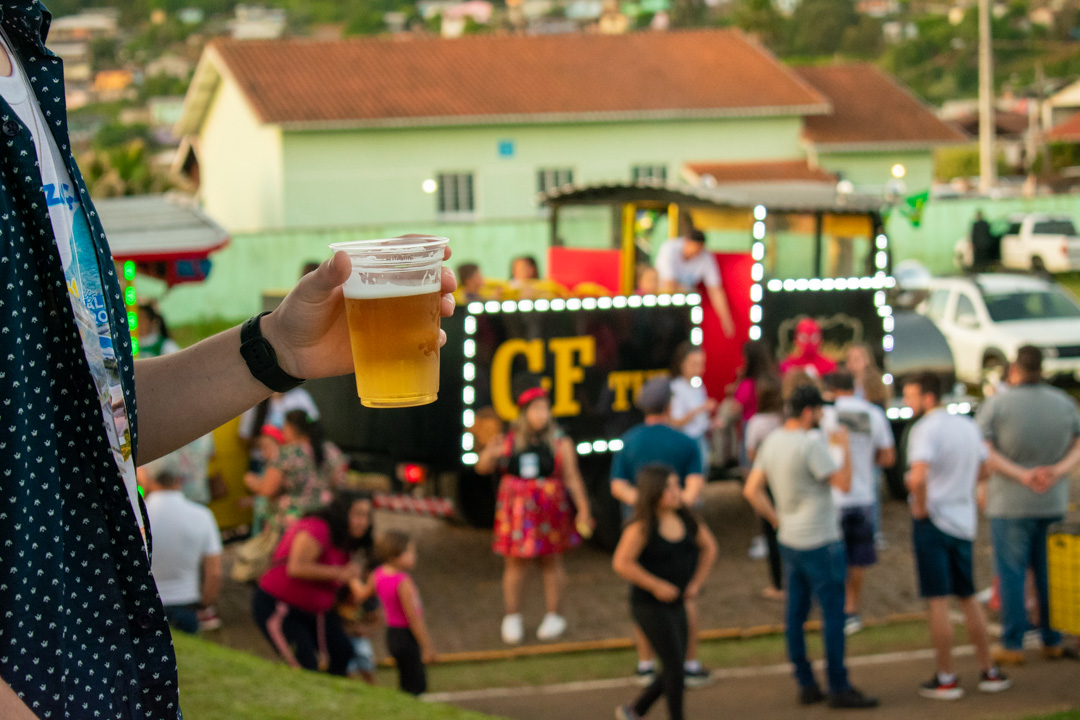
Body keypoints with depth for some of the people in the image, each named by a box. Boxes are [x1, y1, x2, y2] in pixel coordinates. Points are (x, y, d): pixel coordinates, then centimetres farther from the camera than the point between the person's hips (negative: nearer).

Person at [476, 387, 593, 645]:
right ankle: (511, 619, 15)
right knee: (514, 563, 3)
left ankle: (553, 617, 22)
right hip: (517, 509, 1)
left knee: (551, 563, 9)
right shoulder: (510, 440, 3)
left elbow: (572, 478, -1)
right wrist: (490, 453, -17)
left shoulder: (560, 442, -1)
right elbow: (482, 468, 6)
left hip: (550, 509, -1)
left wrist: (583, 509, -8)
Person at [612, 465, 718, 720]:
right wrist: (657, 586, -20)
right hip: (649, 607, -7)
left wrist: (696, 582, 3)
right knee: (674, 666, -8)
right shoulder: (642, 527, -18)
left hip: (675, 605, 7)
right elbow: (621, 563, -23)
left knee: (673, 670, 11)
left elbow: (709, 547, 13)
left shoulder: (685, 519, 0)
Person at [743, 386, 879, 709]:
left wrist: (777, 519, 14)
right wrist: (845, 447, -6)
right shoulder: (811, 443, -18)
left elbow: (752, 490, 9)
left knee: (795, 613, 10)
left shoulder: (772, 441, 7)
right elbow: (844, 483, -18)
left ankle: (806, 685, 17)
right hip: (819, 542, -9)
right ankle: (839, 688, 1)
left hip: (789, 540, 9)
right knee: (833, 612, -2)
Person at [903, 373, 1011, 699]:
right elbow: (983, 471, 19)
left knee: (937, 601, -1)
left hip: (932, 521, -7)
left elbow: (918, 477, -30)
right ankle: (989, 672, 19)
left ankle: (946, 679, 3)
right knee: (968, 597, 16)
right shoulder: (968, 425, 9)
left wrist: (920, 506, -16)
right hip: (964, 521, 7)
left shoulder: (925, 429, -16)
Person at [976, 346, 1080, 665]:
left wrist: (1021, 474, -16)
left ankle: (1012, 645, 5)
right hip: (1054, 503, 4)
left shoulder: (996, 405, -8)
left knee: (1011, 574, 3)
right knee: (1050, 573, 13)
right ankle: (1053, 641, 19)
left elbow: (984, 451, -13)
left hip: (1010, 503, -4)